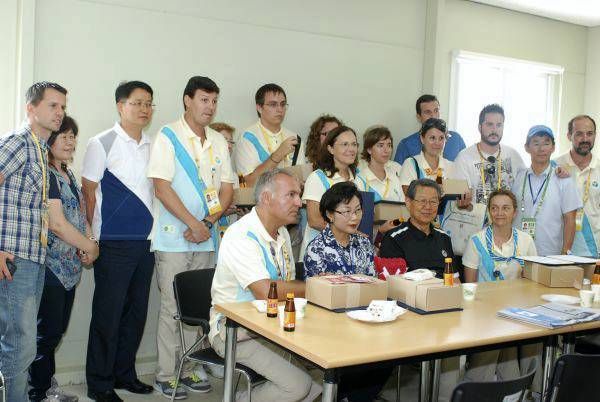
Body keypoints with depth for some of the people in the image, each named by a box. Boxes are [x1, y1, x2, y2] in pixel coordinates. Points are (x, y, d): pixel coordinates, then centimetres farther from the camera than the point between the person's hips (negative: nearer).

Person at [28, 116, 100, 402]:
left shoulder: (68, 175, 15)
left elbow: (80, 214, 18)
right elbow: (57, 223, -18)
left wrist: (90, 243, -1)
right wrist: (89, 248, -9)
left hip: (69, 268, 9)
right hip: (49, 267, -9)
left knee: (57, 330, 15)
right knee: (46, 332, -2)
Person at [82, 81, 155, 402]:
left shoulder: (152, 146, 11)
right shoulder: (102, 144, -6)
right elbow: (88, 192, -5)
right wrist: (92, 239, -5)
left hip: (146, 242, 6)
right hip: (114, 244, -6)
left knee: (136, 312, 13)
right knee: (108, 314, 3)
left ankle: (124, 374, 29)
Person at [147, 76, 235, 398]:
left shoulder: (218, 141, 10)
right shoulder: (168, 136, -6)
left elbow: (227, 188, 8)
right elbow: (162, 188, -13)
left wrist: (208, 222, -7)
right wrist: (193, 225, -15)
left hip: (207, 238, 5)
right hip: (174, 239, -5)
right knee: (172, 307, 1)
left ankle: (190, 368, 23)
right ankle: (166, 375, 13)